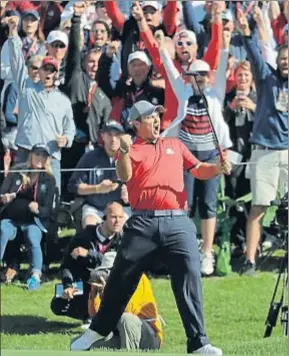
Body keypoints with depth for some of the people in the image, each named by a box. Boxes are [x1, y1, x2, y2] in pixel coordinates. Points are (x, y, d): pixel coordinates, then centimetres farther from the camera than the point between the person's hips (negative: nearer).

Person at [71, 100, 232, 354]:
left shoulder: (175, 145, 20)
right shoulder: (132, 150, 7)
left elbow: (198, 170, 22)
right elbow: (124, 176, -11)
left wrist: (217, 169, 1)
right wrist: (124, 152, -30)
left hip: (178, 223, 2)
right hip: (143, 225, -2)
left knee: (190, 279, -8)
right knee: (121, 279, 4)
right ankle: (97, 331, 21)